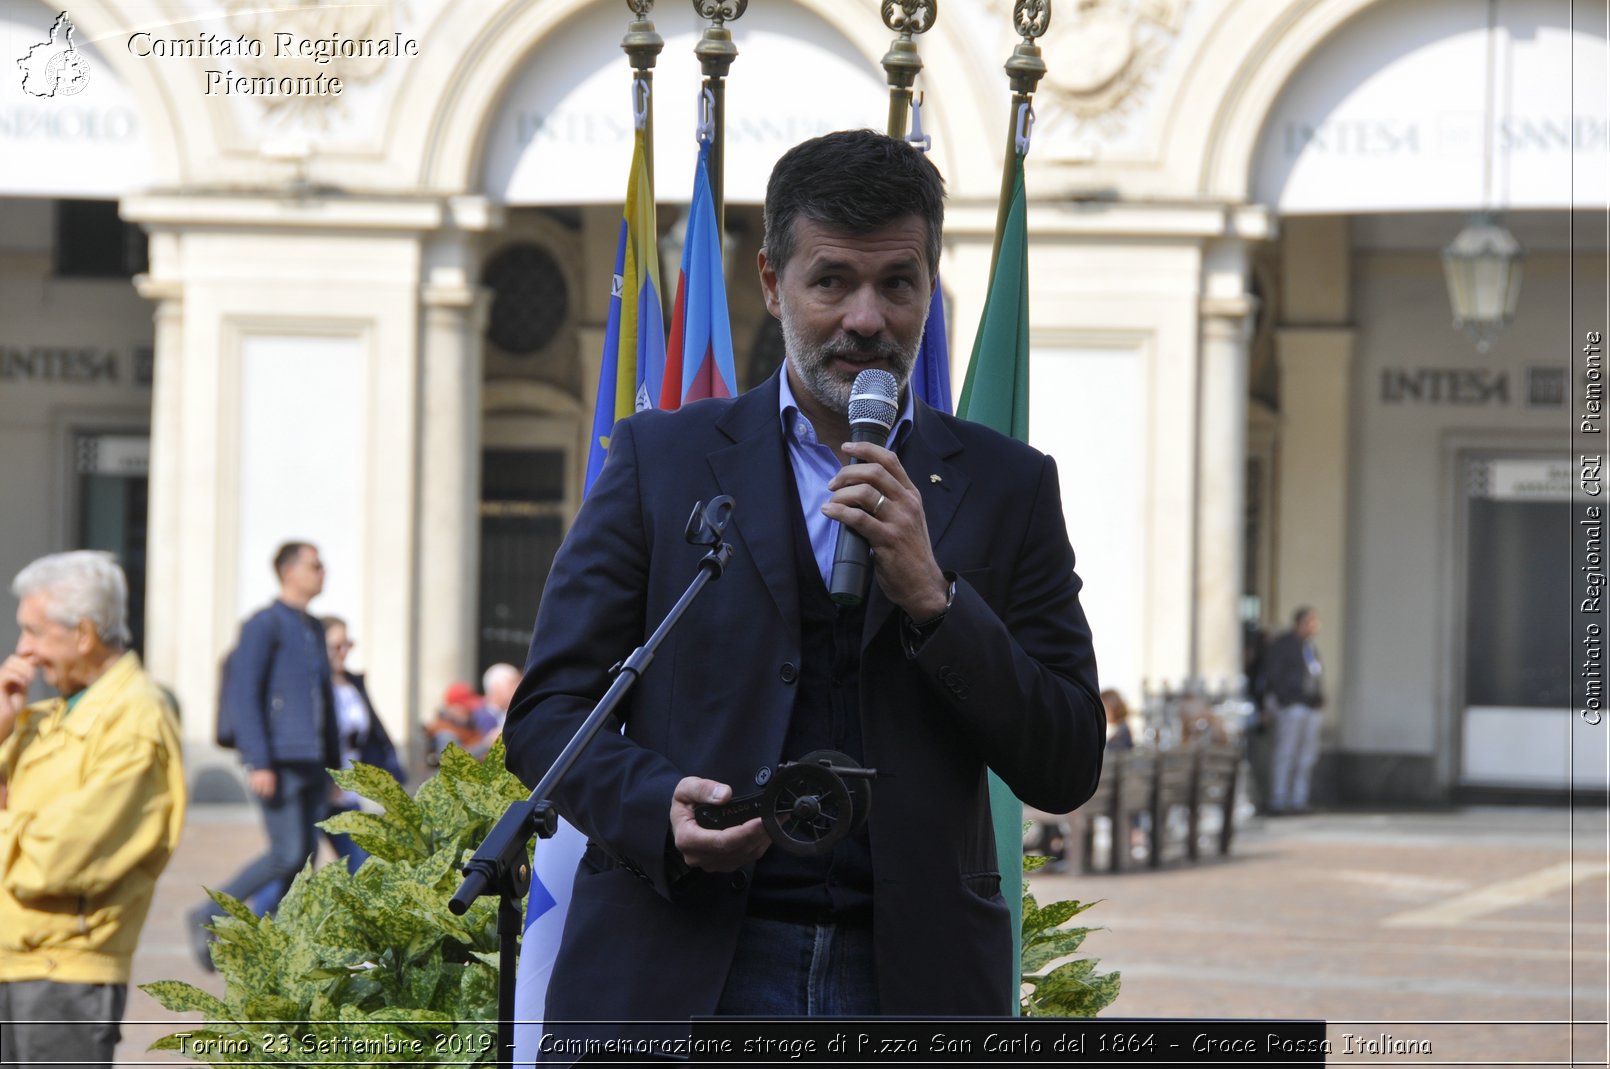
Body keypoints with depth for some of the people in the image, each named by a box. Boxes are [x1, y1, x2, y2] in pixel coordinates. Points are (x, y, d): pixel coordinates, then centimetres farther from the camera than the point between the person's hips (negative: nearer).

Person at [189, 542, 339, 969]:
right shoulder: (265, 625, -7)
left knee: (305, 855, 2)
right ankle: (209, 916, 1)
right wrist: (259, 764, -20)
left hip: (312, 762, 8)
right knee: (287, 855, -13)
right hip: (280, 762, -8)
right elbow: (243, 695, -14)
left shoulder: (313, 629, 18)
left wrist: (333, 766, 20)